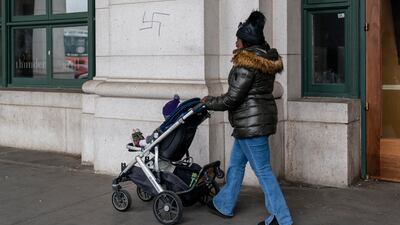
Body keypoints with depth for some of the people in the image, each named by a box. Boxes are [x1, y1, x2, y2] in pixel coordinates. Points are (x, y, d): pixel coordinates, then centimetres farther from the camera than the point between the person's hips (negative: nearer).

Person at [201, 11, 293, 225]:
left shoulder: (247, 63, -19)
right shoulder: (265, 59, 11)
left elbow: (232, 98, -18)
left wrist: (208, 102, -2)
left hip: (251, 122, -10)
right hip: (260, 119, 10)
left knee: (262, 171, -3)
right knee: (235, 163, 20)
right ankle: (223, 205, 34)